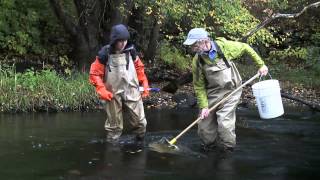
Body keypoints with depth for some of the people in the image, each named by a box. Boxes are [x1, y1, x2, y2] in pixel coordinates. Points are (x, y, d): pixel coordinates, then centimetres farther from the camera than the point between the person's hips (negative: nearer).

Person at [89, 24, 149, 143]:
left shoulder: (131, 51, -2)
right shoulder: (105, 54, -12)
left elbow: (139, 68, 13)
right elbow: (95, 73, -6)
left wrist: (145, 84, 7)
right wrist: (101, 90, -16)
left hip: (132, 92, 3)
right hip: (113, 94, -2)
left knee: (140, 121, 5)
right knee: (114, 124, 9)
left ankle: (141, 143, 26)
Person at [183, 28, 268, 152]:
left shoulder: (224, 46, -17)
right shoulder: (197, 61, -12)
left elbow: (245, 48, 0)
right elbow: (199, 86, -4)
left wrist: (261, 65, 3)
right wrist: (203, 106, -9)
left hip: (230, 92, -2)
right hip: (212, 94, 3)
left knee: (225, 124, -11)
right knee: (204, 125, 3)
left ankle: (228, 150, 9)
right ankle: (208, 147, 27)